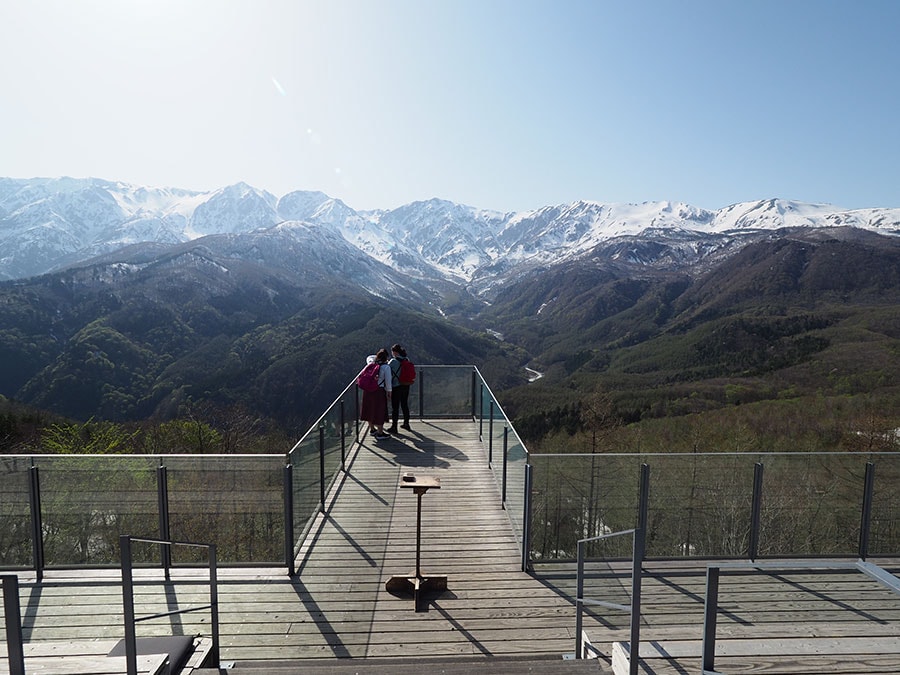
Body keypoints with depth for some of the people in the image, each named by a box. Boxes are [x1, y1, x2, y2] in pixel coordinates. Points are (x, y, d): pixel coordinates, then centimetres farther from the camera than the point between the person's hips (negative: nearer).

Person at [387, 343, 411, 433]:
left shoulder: (393, 361, -16)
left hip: (396, 387, -6)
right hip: (406, 386, 6)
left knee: (395, 407, 3)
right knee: (405, 405, 19)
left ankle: (394, 427, 10)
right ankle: (406, 423, 31)